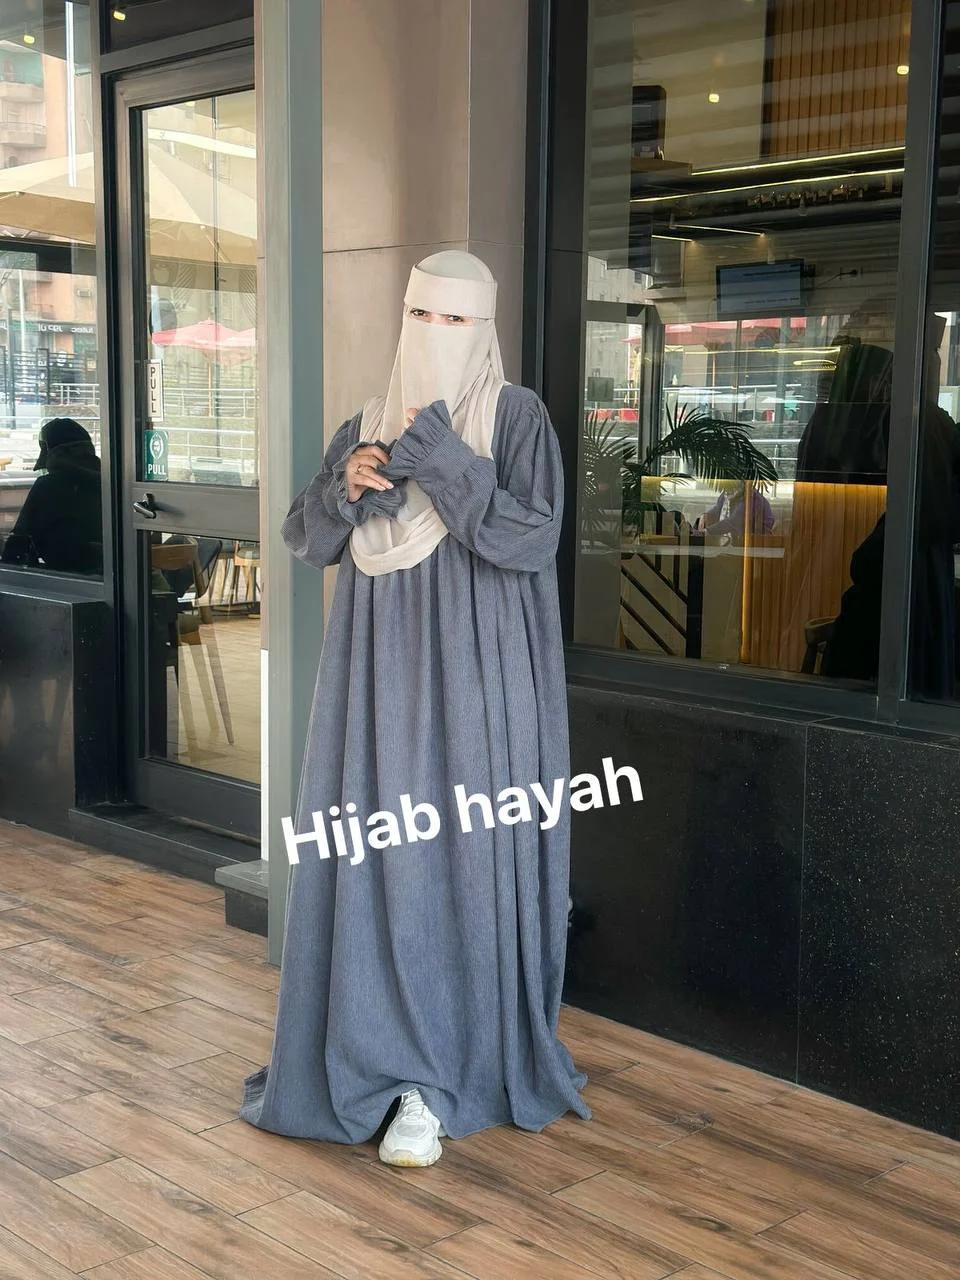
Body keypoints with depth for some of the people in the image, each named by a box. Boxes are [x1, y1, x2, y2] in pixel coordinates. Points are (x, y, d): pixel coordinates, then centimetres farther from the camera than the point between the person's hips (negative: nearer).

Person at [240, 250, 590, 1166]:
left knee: (463, 862, -3)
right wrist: (345, 486, -10)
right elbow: (305, 540, 9)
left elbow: (532, 542, -15)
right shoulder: (369, 422, 11)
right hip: (381, 672, 5)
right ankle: (383, 1054, 17)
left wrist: (444, 463, -21)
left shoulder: (517, 416, -3)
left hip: (474, 678, -4)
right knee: (375, 857, 4)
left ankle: (432, 1082, 5)